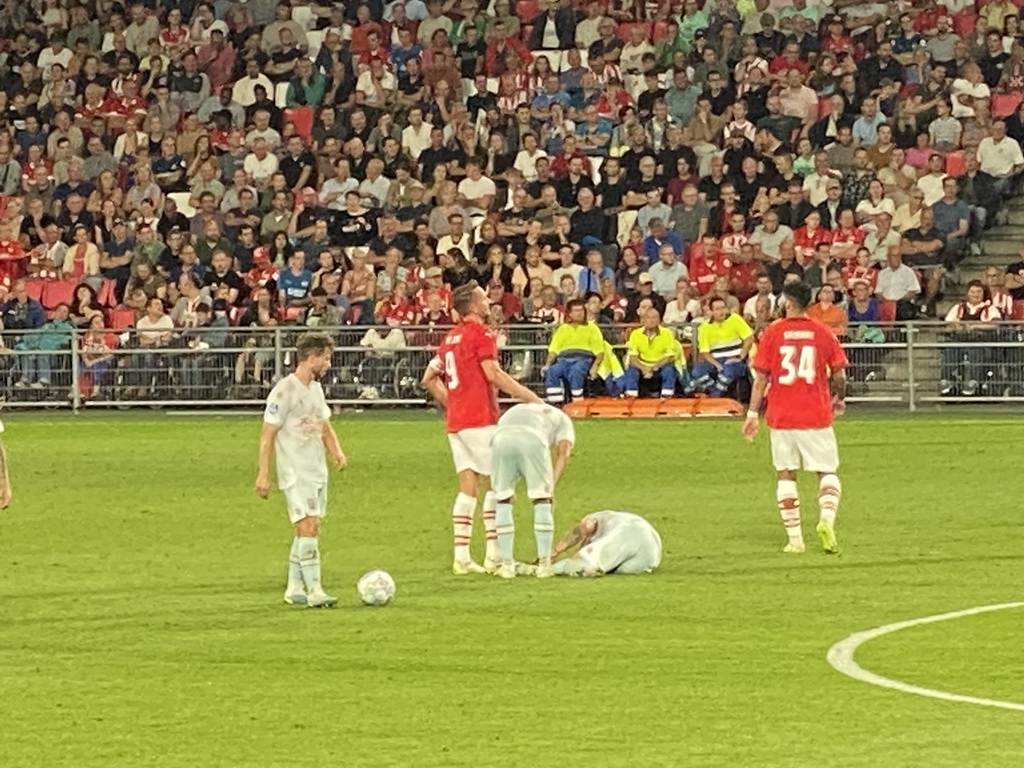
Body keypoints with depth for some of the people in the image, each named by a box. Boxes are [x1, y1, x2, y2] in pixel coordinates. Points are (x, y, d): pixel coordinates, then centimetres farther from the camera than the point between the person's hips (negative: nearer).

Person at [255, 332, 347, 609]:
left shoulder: (315, 388, 13)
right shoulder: (285, 391, -13)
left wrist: (336, 451, 5)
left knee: (310, 530, 10)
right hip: (295, 472, -9)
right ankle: (314, 591, -17)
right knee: (308, 526, -15)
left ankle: (294, 588, 18)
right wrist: (263, 475, -16)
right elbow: (268, 434, -13)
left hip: (317, 471, 9)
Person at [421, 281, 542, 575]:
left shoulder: (450, 338, 16)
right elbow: (493, 374, -17)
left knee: (468, 486, 8)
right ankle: (494, 556, -5)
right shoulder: (481, 333, -8)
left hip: (455, 421, 8)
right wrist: (530, 397, -14)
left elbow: (429, 379, 18)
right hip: (479, 419, -8)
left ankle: (461, 557, 3)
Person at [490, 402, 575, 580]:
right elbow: (563, 452, 15)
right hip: (533, 441, -2)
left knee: (503, 502, 17)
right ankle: (544, 564, 13)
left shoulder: (513, 412, 45)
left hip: (501, 439, 2)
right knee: (542, 501, 14)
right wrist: (551, 487, 7)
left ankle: (507, 564, 16)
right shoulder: (562, 420, 35)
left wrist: (507, 489, 26)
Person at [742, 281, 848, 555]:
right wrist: (839, 399, 20)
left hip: (781, 416, 0)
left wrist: (753, 413, 4)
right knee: (827, 471, 9)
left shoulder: (772, 333, -2)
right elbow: (839, 374, 1)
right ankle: (827, 519, -17)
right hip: (817, 416, 0)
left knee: (786, 475, 9)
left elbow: (761, 377, -3)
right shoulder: (822, 332, -1)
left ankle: (794, 538, 6)